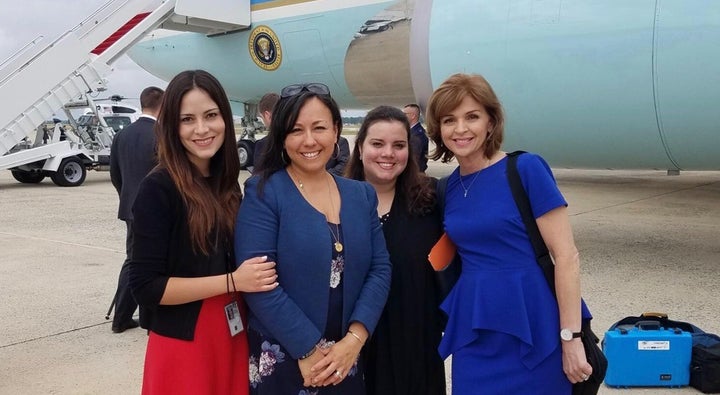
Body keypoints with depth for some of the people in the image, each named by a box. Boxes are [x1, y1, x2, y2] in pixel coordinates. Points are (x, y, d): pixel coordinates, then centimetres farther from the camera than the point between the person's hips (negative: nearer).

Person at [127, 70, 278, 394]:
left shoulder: (228, 185, 6)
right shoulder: (159, 189, -14)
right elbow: (145, 286, -17)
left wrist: (252, 275, -1)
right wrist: (232, 281, -21)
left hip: (232, 338, 6)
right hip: (183, 346, -6)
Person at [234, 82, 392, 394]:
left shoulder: (362, 195, 6)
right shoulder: (263, 193, -9)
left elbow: (380, 270, 2)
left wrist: (353, 340, -11)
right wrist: (309, 350, -16)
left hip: (346, 361, 4)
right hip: (280, 362, -4)